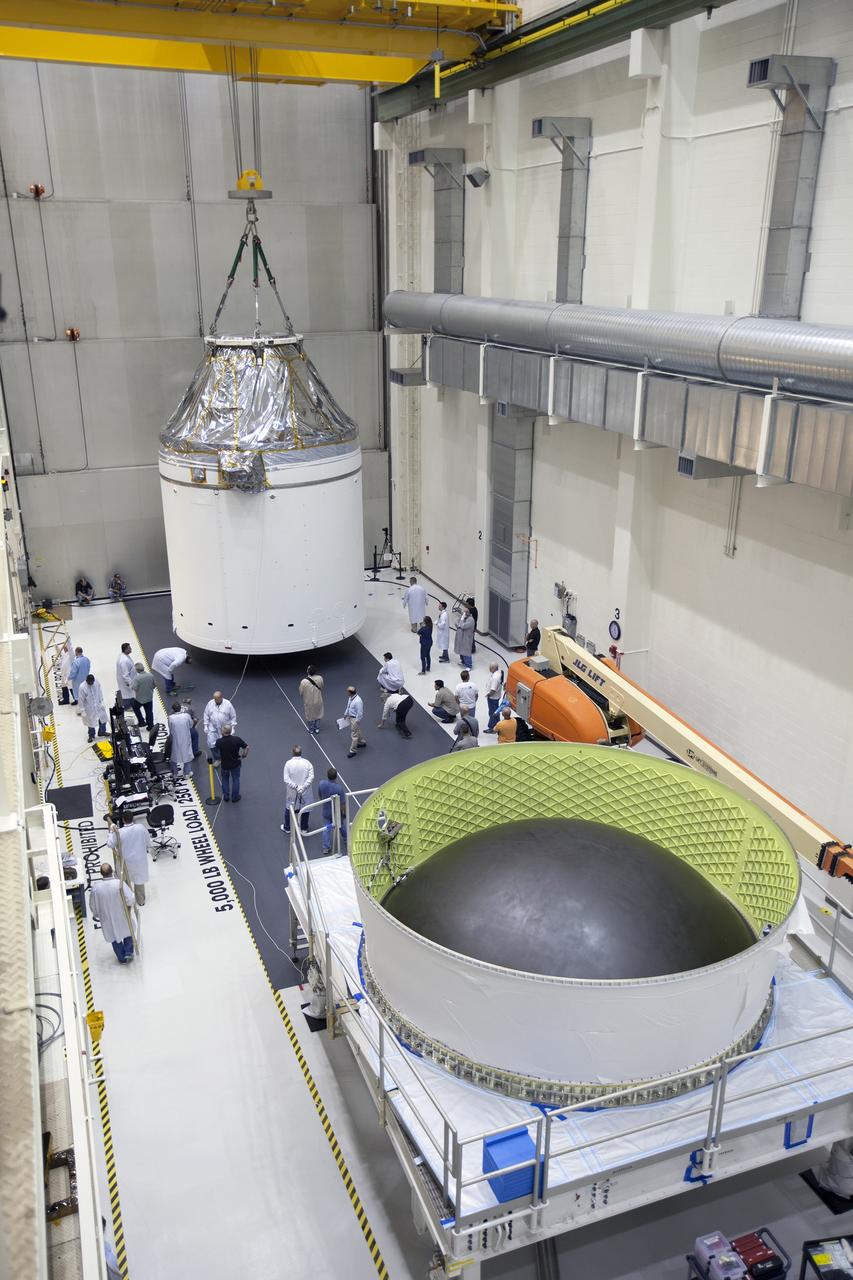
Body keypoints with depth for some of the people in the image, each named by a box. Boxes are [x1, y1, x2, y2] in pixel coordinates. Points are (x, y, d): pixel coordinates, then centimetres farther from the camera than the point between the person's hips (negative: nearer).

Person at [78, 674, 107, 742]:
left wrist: (102, 702, 3)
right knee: (90, 722, 12)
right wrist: (82, 710, -13)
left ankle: (102, 732, 41)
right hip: (89, 708, -4)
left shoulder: (97, 682, -17)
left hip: (98, 705, 4)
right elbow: (81, 699, -17)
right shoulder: (82, 687, -27)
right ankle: (91, 736, 34)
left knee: (103, 718, 17)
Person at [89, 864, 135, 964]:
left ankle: (122, 958, 36)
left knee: (114, 937, 23)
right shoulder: (119, 883, -27)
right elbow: (130, 899, -23)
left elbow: (93, 904, -7)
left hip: (108, 919, 1)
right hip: (122, 916, -1)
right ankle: (128, 952, 26)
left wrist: (96, 914, 13)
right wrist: (128, 906, 0)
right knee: (127, 931, 28)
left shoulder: (95, 886, -22)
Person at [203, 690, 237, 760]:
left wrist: (232, 727, -5)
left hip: (225, 729, -1)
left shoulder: (228, 704, -10)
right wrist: (206, 726, 3)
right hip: (213, 729, 1)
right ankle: (217, 759, 9)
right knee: (211, 744, -8)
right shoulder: (210, 703, -3)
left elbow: (233, 717, -3)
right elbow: (206, 715, 5)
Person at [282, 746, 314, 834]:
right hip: (305, 792, 1)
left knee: (289, 809, 19)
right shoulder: (307, 763, -10)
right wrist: (303, 787, -19)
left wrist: (296, 786, -18)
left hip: (292, 792, 0)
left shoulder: (288, 763, -14)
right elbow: (311, 777, -16)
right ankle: (304, 828, 31)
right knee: (305, 809, 18)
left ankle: (287, 827, 34)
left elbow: (286, 779, -18)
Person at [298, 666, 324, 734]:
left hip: (308, 702, -2)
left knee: (310, 715, 21)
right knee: (317, 714, 25)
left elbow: (301, 692, -15)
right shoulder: (320, 678, -21)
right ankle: (317, 729, 39)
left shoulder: (304, 682, -31)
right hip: (318, 700, 2)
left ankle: (311, 729, 38)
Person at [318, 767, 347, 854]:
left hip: (326, 812, 2)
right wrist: (345, 813, -5)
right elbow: (342, 804, -22)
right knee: (342, 826, 24)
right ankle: (346, 840, 46)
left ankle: (326, 847, 19)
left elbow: (319, 797, 0)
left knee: (326, 829, 16)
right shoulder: (339, 788, -31)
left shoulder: (321, 784, -19)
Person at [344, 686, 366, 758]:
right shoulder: (350, 697, -6)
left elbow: (360, 713, -26)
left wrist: (356, 722, -20)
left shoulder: (358, 701, -33)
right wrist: (345, 714, 21)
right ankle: (361, 742, 49)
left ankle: (352, 751, 11)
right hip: (350, 717, 9)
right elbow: (348, 706, 14)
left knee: (354, 735, 1)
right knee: (357, 731, 28)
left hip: (355, 719, -9)